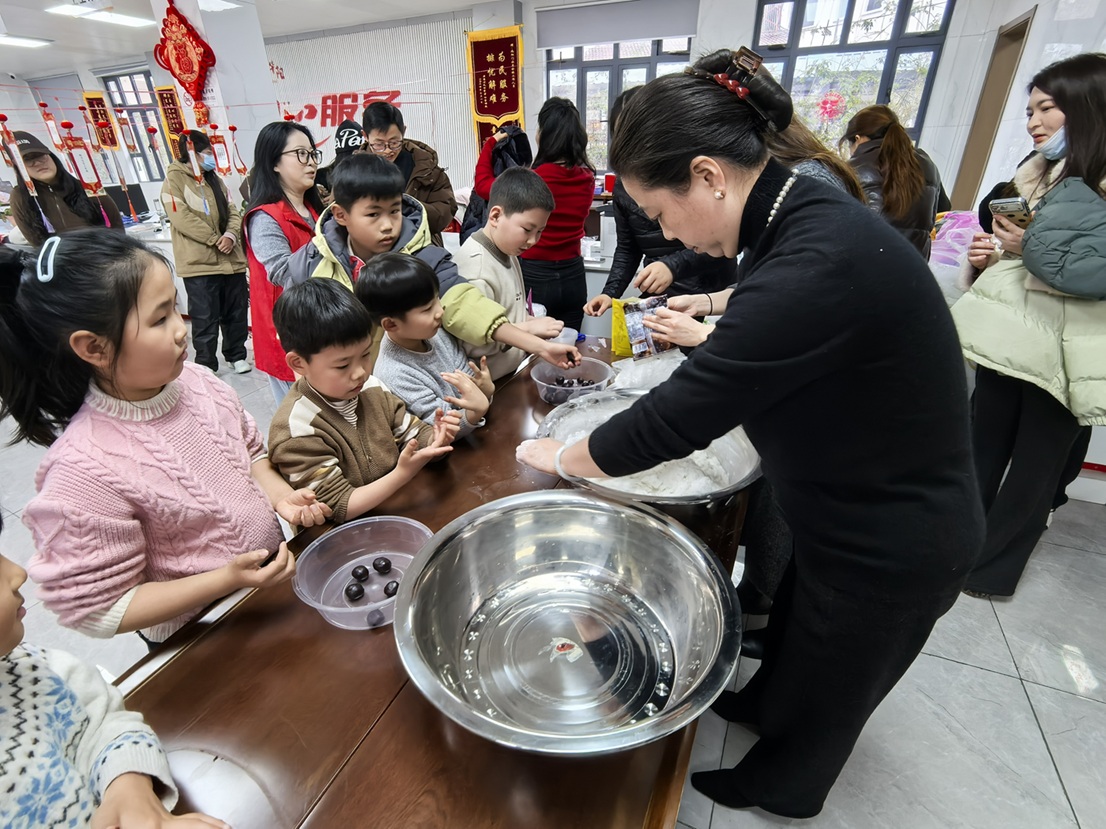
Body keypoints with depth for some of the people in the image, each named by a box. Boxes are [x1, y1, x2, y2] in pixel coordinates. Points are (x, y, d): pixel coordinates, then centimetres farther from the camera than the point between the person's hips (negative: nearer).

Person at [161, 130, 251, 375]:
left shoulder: (214, 180, 17)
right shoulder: (174, 180, -3)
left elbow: (233, 211, 10)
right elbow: (181, 218, -13)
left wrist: (231, 235, -9)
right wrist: (215, 239, -16)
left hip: (230, 258, 6)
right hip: (199, 262, -6)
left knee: (236, 310, 12)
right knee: (205, 317, -2)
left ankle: (236, 354, 27)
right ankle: (206, 365, 10)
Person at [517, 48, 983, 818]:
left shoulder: (816, 264, -36)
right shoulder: (807, 215, -5)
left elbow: (676, 416, -32)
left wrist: (561, 459, -16)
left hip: (892, 545, -7)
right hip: (859, 511, 7)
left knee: (824, 691, 23)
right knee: (791, 632, 32)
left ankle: (777, 789, 54)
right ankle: (760, 704, 63)